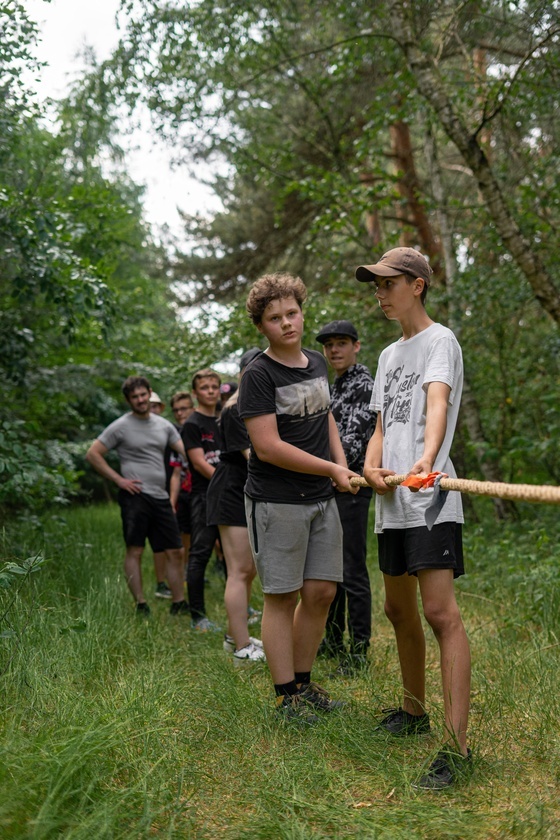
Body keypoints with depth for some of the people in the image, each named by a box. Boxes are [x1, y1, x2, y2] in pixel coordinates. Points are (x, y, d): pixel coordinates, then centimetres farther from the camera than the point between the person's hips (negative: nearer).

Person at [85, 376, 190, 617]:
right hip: (136, 496, -5)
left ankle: (179, 604, 16)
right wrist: (119, 479, -7)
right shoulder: (120, 426, -1)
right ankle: (141, 605, 3)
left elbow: (186, 450, 11)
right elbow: (93, 454, -2)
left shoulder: (164, 425, 14)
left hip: (161, 497, 5)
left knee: (176, 552, 5)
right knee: (135, 551, -4)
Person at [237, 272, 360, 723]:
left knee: (321, 592, 9)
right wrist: (331, 469, -14)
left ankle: (304, 681, 26)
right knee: (283, 597, 1)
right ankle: (286, 695, 13)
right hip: (277, 503, -7)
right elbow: (268, 447, -18)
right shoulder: (259, 375, -11)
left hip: (322, 499, 7)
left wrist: (343, 464, 9)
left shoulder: (317, 363, 11)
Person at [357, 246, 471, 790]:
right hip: (391, 503, 9)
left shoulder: (440, 341, -3)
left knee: (440, 612, -15)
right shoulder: (388, 355, 22)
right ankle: (413, 711, 31)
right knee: (399, 610, 15)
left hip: (431, 501, -8)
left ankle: (457, 745, -13)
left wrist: (426, 459, -42)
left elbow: (437, 403, -23)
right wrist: (370, 466, -1)